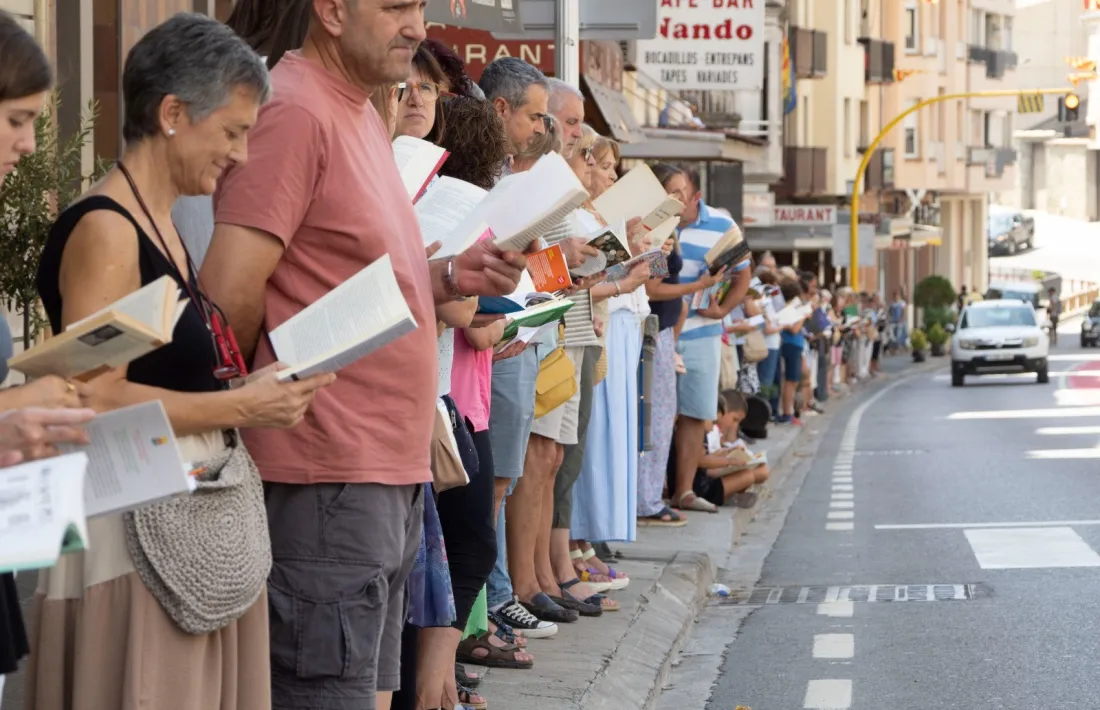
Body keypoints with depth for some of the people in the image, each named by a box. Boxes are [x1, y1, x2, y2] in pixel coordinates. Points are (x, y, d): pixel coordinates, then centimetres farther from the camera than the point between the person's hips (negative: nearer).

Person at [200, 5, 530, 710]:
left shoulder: (364, 116, 16)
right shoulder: (294, 113, -15)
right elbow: (229, 301, -20)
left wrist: (453, 277, 5)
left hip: (391, 473, 10)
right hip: (330, 479, -10)